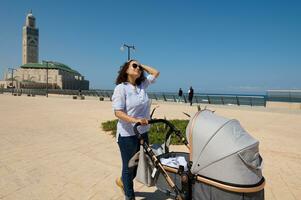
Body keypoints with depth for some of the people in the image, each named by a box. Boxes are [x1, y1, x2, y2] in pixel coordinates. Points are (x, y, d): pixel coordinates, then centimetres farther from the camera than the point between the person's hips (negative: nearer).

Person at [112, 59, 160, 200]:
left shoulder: (142, 85, 6)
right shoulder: (121, 88, -12)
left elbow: (156, 73, 19)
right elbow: (118, 112, -17)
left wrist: (142, 65, 11)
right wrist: (135, 120, -30)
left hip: (143, 133, 7)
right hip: (127, 135, -7)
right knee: (129, 166, 10)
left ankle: (122, 181, 50)